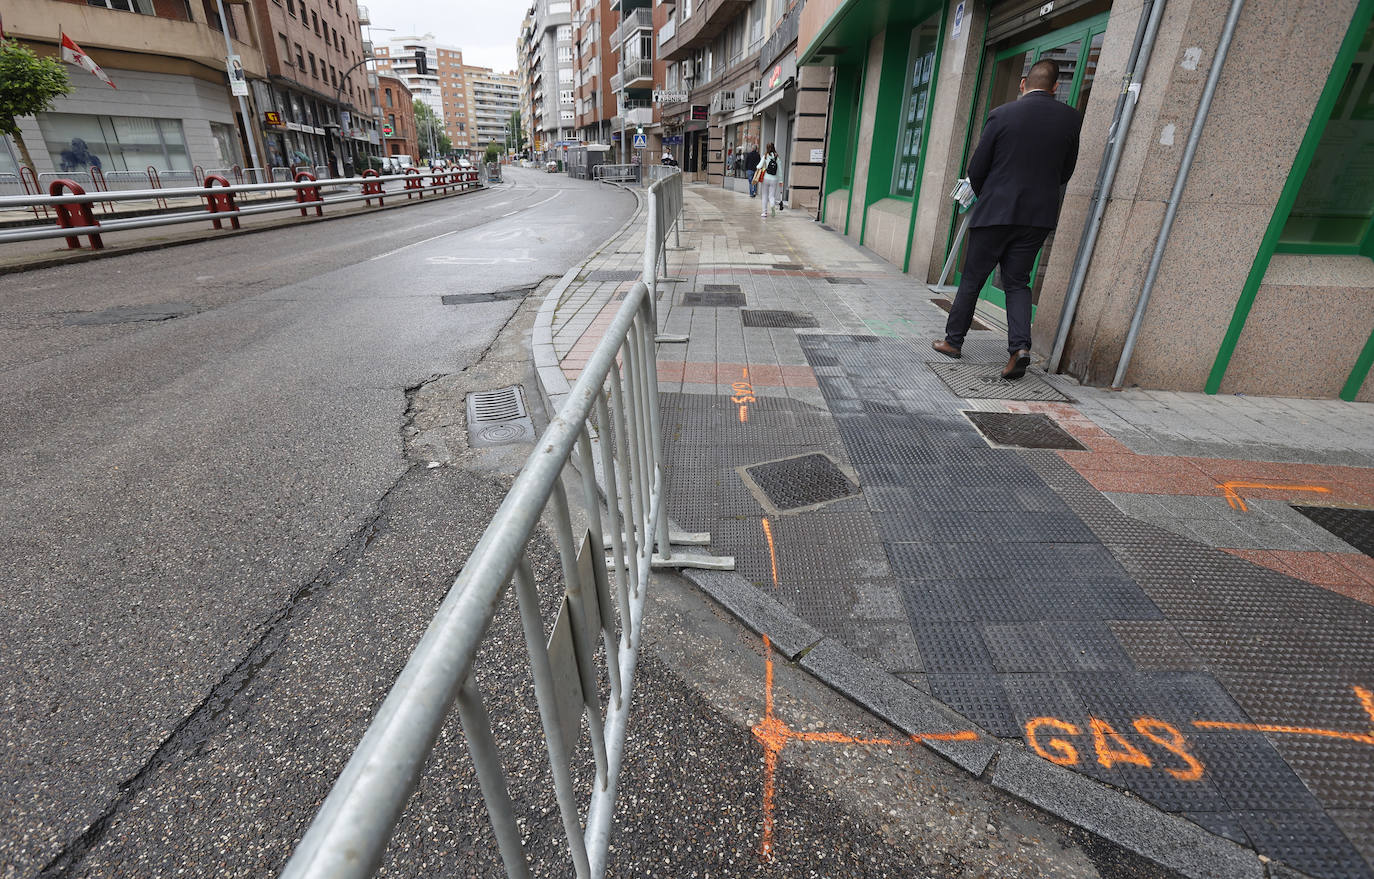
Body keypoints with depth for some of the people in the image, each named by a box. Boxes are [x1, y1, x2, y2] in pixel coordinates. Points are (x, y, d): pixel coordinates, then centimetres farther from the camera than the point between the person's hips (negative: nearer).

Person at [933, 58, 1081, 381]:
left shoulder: (1002, 115, -6)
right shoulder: (1071, 119, 3)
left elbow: (976, 169, -3)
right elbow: (1066, 172, 9)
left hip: (996, 210, -3)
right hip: (1040, 214, 3)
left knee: (972, 278, 8)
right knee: (1017, 282, 9)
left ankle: (953, 340, 18)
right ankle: (1020, 345, -9)